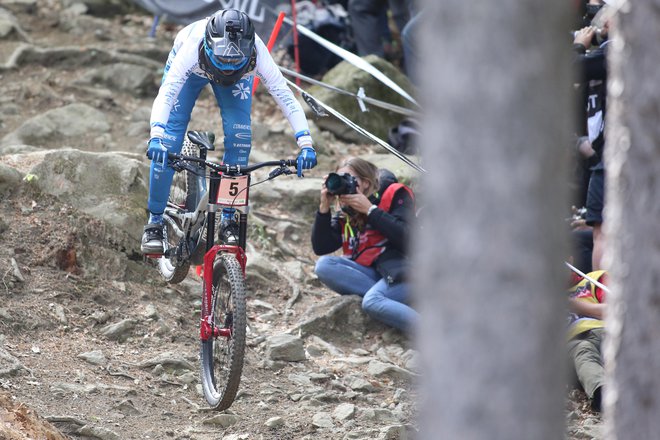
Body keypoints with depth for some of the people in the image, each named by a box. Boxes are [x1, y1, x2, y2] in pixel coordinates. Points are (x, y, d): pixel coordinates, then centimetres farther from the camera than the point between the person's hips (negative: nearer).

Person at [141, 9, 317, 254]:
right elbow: (166, 93, -53)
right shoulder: (194, 47, -45)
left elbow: (286, 97, -40)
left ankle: (228, 220, -2)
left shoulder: (256, 53, -40)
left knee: (239, 133, -18)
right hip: (193, 68, -1)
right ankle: (154, 222, 2)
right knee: (168, 142, -12)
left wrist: (305, 144, -51)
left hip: (238, 76, 1)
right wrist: (156, 137, -68)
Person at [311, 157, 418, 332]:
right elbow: (320, 248, 5)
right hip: (372, 274, 6)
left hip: (400, 272, -6)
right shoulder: (345, 216, 14)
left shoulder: (394, 195, -1)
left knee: (372, 301, -36)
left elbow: (407, 237, -16)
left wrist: (370, 210, -15)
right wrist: (324, 208, -4)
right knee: (324, 265, -16)